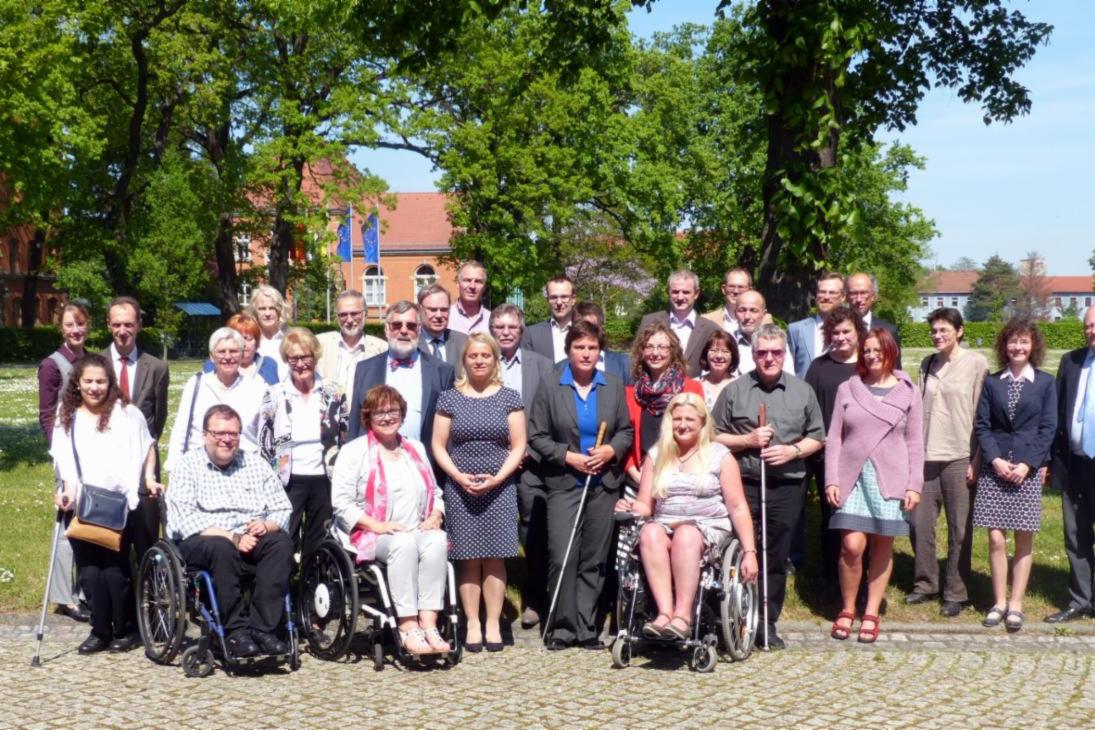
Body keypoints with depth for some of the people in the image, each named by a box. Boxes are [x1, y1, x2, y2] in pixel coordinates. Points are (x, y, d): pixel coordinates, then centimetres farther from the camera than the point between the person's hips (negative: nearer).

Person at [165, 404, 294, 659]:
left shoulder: (256, 464, 16)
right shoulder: (188, 465, 4)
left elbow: (283, 509, 12)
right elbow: (186, 520, -10)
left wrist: (266, 525, -12)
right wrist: (232, 538, -19)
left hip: (251, 540, 3)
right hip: (200, 541, -3)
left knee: (281, 542, -26)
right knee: (221, 548, -36)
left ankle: (263, 629, -29)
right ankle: (236, 630, -30)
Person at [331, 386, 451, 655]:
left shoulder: (416, 448, 23)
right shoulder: (353, 451, 6)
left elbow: (435, 493, 24)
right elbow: (341, 503, -4)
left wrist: (435, 517, 2)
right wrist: (377, 525, -15)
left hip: (419, 532, 4)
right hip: (372, 537, -4)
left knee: (437, 540, -30)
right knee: (405, 544, -36)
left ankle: (429, 625, -35)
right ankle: (409, 628, -35)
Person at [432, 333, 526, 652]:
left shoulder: (509, 398, 5)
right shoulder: (449, 398, 6)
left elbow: (519, 446, 3)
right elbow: (438, 446, 5)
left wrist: (497, 477, -10)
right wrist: (459, 476, -9)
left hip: (500, 488, 0)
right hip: (460, 488, 0)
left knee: (495, 557, -1)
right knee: (468, 558, 0)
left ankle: (493, 625, 5)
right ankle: (473, 624, 6)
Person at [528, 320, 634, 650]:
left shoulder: (614, 386, 7)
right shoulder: (550, 387, -1)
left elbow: (626, 431, 10)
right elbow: (536, 435, -2)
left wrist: (610, 450, -9)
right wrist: (568, 457, -12)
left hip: (604, 484, 3)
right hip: (564, 484, -3)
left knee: (594, 560, 6)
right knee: (562, 558, -9)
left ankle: (586, 626, 14)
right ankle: (563, 626, 2)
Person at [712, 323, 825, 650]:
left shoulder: (802, 391, 10)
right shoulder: (734, 391, 5)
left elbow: (817, 438, 12)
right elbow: (714, 436, 5)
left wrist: (794, 450, -6)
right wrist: (748, 441, -9)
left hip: (787, 486, 2)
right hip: (743, 485, -1)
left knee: (777, 557, 6)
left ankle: (767, 622, 15)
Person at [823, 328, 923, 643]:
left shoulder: (908, 392, 6)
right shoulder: (848, 389, 7)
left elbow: (915, 443, 6)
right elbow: (833, 438, 6)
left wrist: (914, 485, -2)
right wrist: (831, 480, -2)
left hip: (890, 480, 0)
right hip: (853, 478, 0)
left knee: (882, 547, 3)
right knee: (852, 545, -10)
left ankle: (871, 614, 14)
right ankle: (847, 609, 8)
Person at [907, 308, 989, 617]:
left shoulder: (976, 363, -3)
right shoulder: (928, 364, 12)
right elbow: (920, 410, 12)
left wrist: (977, 459, -8)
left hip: (960, 456, -4)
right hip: (926, 455, 4)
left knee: (959, 528, 2)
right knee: (920, 523, 5)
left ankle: (955, 592, 12)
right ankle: (926, 584, 20)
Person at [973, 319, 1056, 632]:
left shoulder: (1045, 383, 3)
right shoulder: (992, 383, 7)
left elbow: (1048, 428, 0)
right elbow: (981, 426, 5)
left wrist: (1028, 464, -10)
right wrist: (995, 459, -9)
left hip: (1028, 470, -1)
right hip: (994, 469, 1)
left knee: (1024, 539, 2)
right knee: (996, 538, -2)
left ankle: (1016, 604, 8)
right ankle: (999, 602, 8)